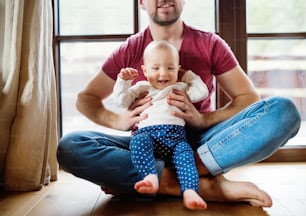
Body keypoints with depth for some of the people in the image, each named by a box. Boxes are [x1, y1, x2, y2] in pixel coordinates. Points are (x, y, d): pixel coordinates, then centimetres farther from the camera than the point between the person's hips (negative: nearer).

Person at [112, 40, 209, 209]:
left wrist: (189, 75, 27)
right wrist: (123, 80, 4)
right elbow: (122, 101, 17)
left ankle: (190, 191, -51)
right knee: (138, 141, -36)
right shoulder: (142, 87, 26)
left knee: (185, 152, -32)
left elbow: (202, 92, 19)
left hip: (176, 137, 1)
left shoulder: (181, 88, 30)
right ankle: (151, 177, -51)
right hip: (147, 133, 0)